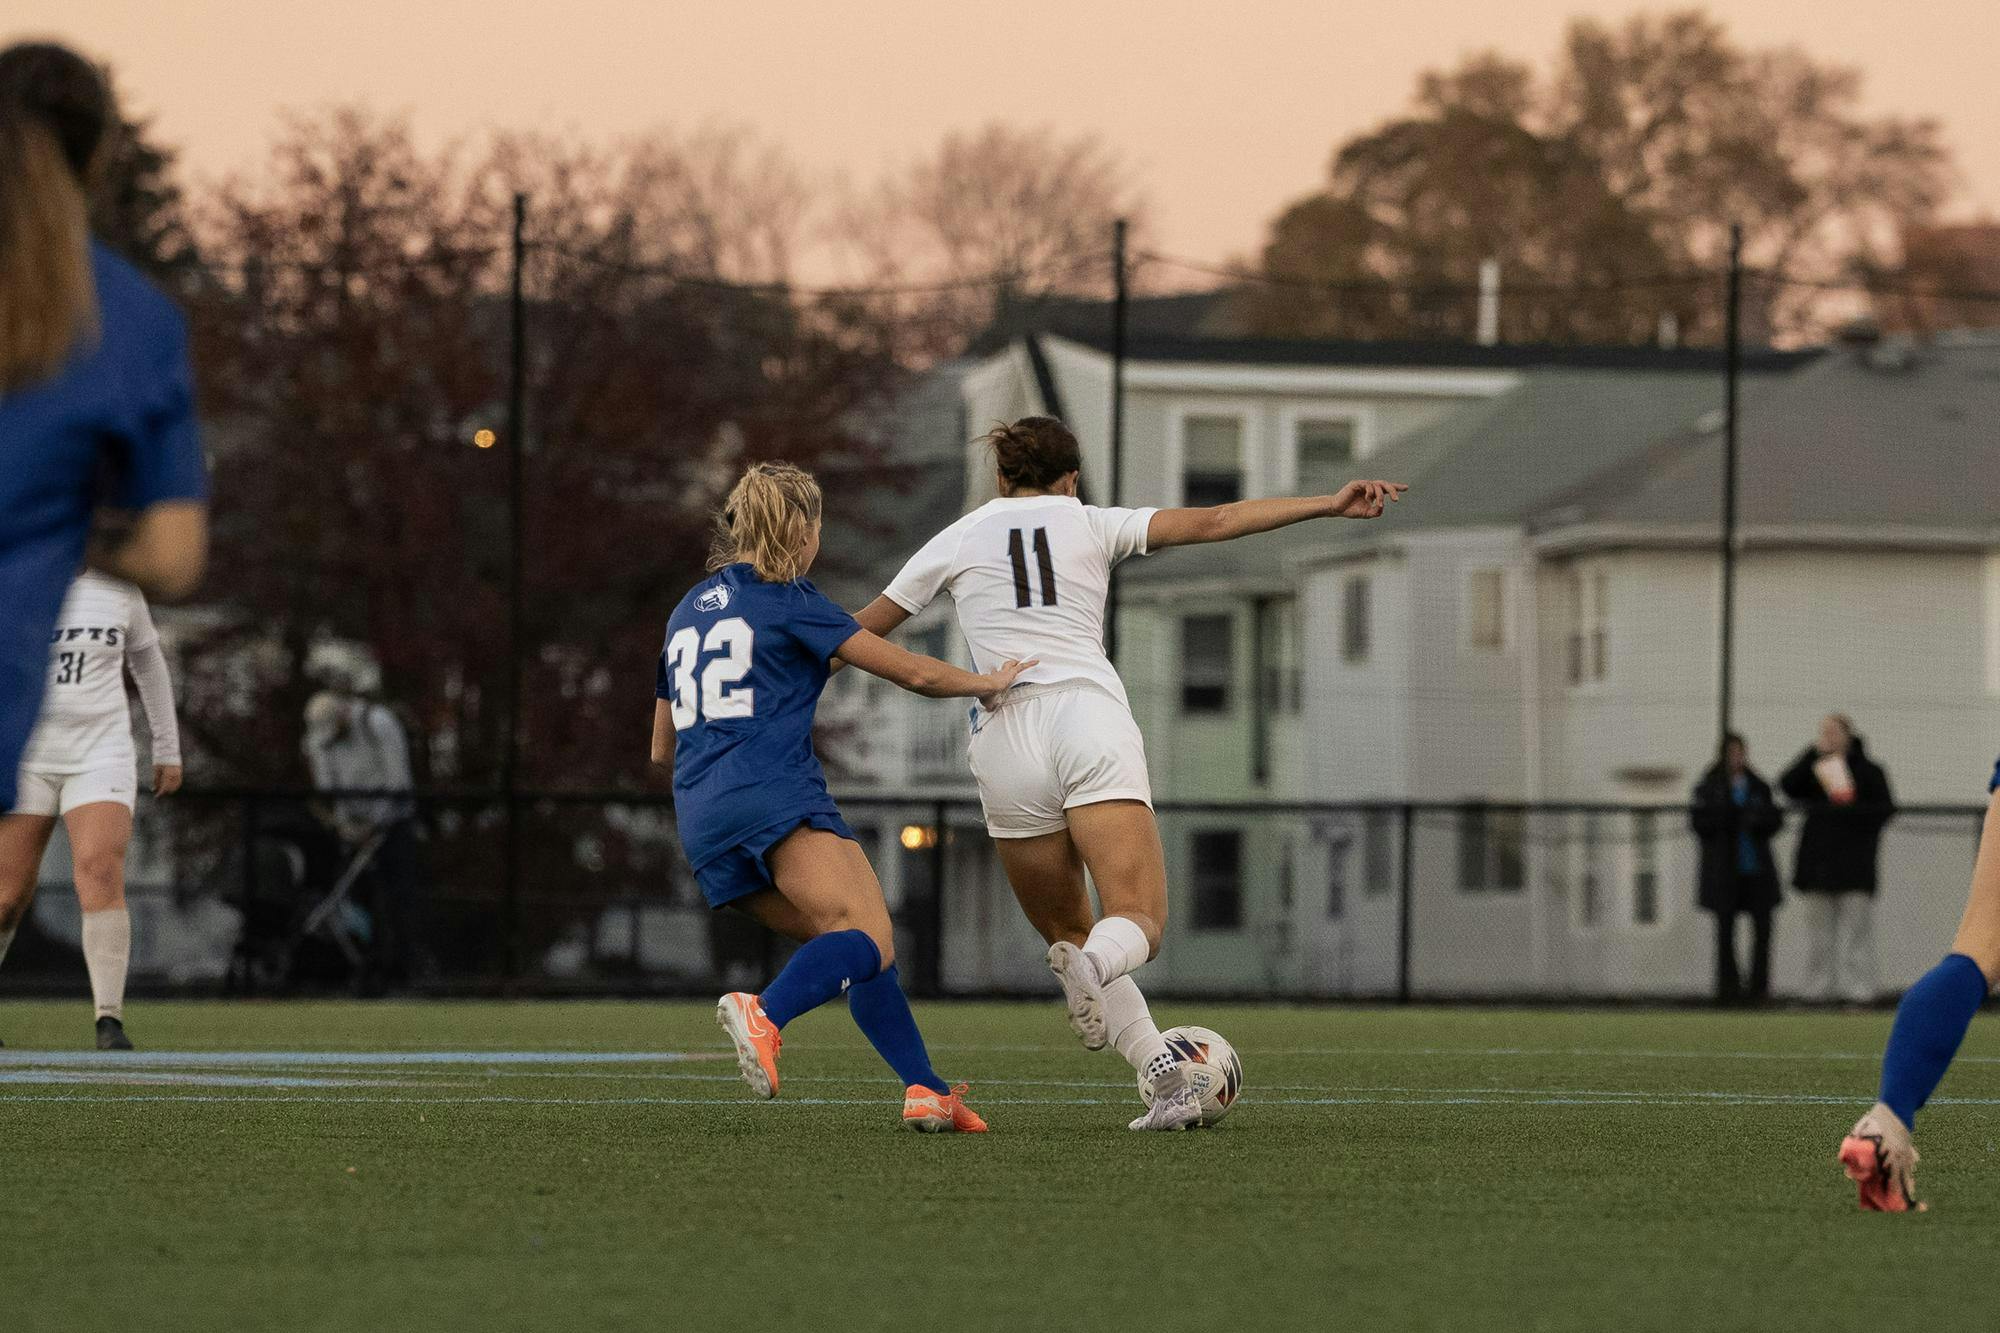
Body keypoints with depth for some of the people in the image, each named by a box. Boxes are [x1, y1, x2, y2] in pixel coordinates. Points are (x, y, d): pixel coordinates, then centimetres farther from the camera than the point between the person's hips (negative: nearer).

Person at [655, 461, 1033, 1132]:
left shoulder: (688, 611, 24)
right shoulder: (787, 600, 3)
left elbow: (662, 749, 29)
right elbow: (912, 672, 3)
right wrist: (989, 684, 21)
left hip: (703, 824, 8)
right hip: (777, 795, -8)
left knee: (846, 945, 14)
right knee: (870, 939, -20)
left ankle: (924, 1089, 2)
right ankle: (764, 1013, -47)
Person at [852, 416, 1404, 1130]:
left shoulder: (957, 541, 17)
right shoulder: (1091, 523, 15)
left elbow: (858, 634, 21)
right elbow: (1215, 521, 8)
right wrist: (1330, 504, 10)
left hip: (1007, 736, 1)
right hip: (1092, 720, -1)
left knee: (1067, 931, 14)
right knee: (1138, 922, -7)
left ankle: (1165, 1077, -4)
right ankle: (1094, 965, -45)